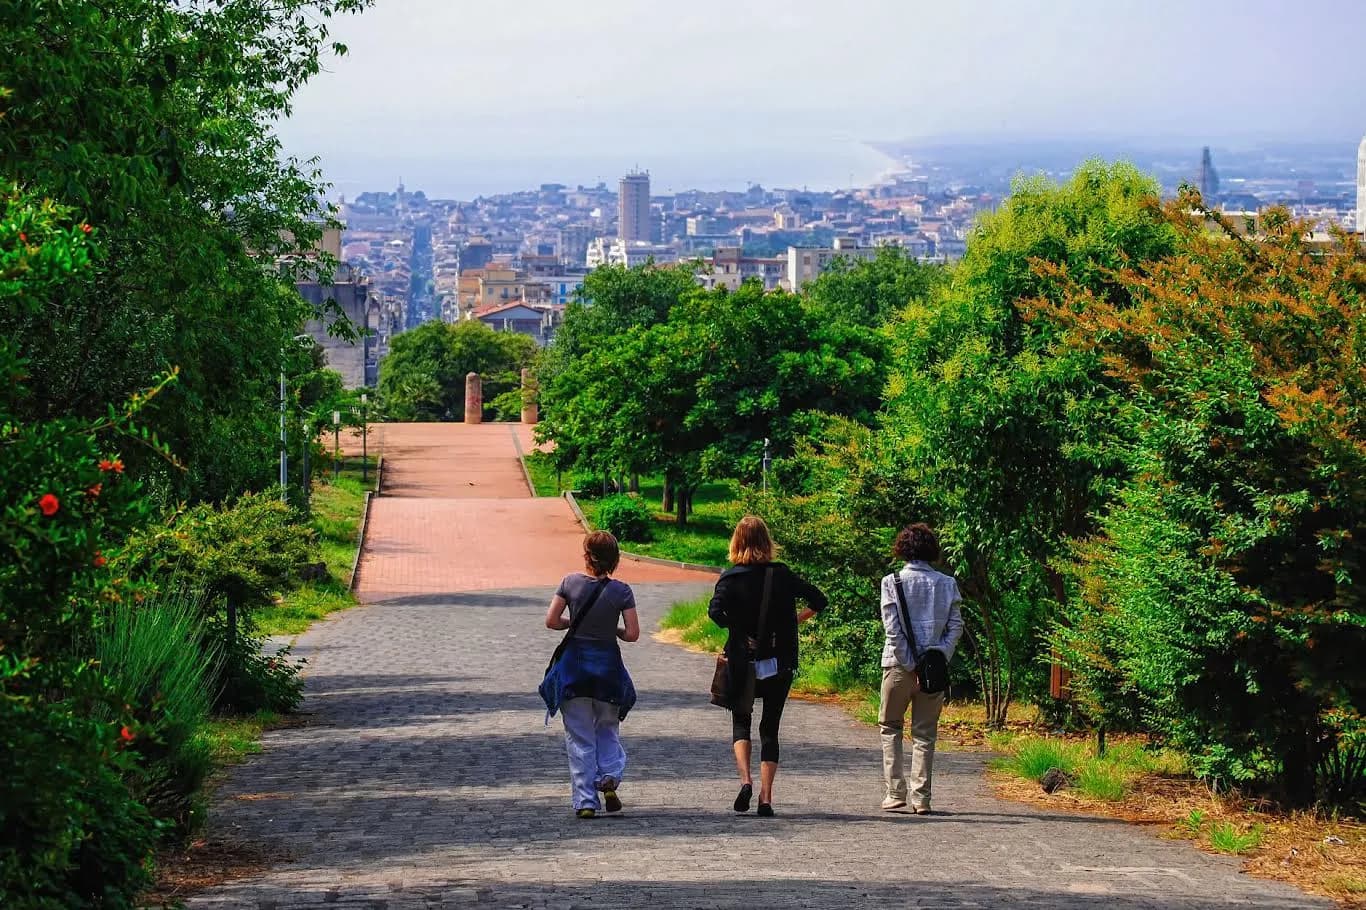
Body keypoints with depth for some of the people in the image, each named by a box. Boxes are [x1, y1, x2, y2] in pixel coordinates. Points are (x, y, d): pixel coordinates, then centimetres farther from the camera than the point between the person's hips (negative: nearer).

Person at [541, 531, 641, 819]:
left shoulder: (571, 582, -6)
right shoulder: (621, 590, -7)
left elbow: (551, 621, -5)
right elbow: (632, 634, -8)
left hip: (575, 663, 0)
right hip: (608, 665, 0)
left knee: (579, 736, 7)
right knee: (607, 729, 20)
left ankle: (585, 802, 4)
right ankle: (609, 777, -4)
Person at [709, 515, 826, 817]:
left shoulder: (731, 577, -6)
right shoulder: (782, 574, 1)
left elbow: (715, 611, -21)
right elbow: (818, 600, 3)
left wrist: (736, 628, -6)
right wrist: (794, 620, 11)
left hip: (742, 660, -1)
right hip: (781, 663, 2)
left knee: (741, 721, 15)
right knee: (770, 727, 9)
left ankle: (745, 780, -9)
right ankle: (766, 798, 1)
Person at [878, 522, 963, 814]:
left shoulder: (892, 582, -4)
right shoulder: (947, 583, 4)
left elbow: (893, 628, -10)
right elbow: (956, 626, -2)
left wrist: (911, 665, -9)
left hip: (899, 665, -2)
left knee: (890, 727, 14)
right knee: (925, 733, 9)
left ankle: (896, 791, 5)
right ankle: (921, 797, 4)